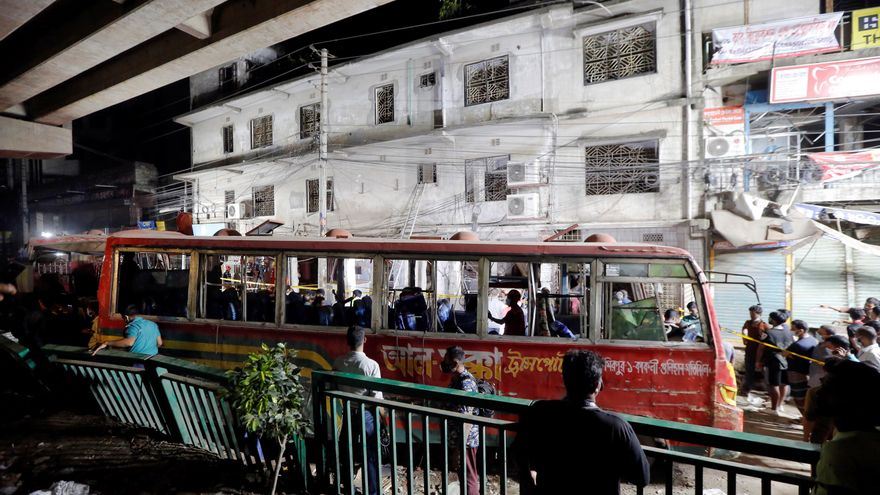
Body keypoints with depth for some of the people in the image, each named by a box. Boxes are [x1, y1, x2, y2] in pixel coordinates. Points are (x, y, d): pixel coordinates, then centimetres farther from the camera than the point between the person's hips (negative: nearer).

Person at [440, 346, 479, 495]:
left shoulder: (465, 384, -25)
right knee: (464, 474, 21)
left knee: (468, 477, 4)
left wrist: (460, 447, -24)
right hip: (459, 436, 9)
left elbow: (467, 419, -25)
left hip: (466, 439, -9)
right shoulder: (457, 378, 5)